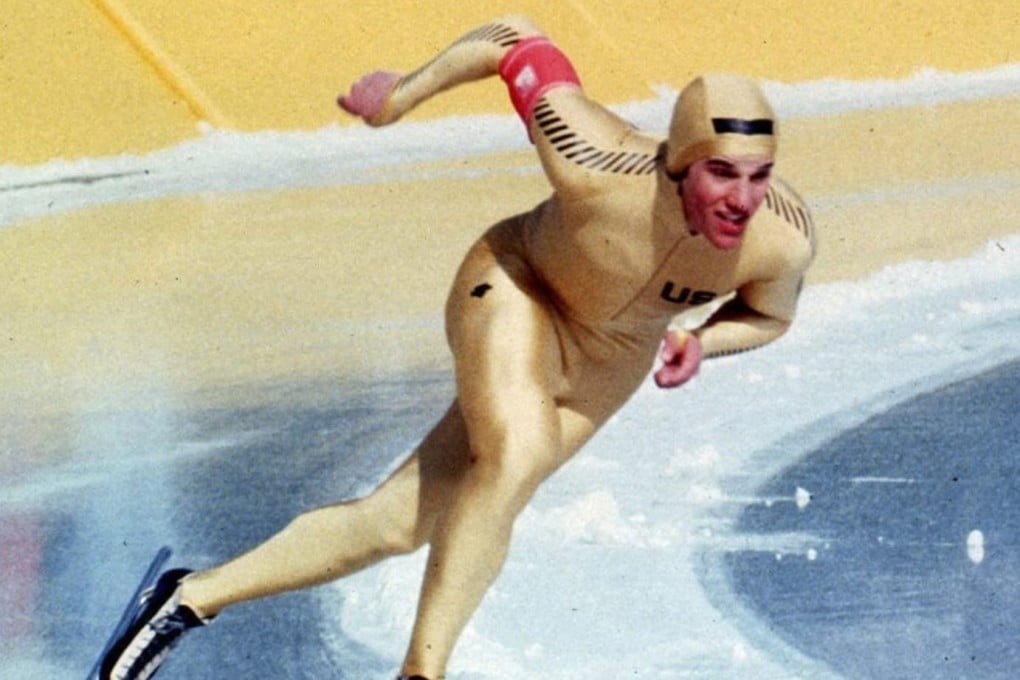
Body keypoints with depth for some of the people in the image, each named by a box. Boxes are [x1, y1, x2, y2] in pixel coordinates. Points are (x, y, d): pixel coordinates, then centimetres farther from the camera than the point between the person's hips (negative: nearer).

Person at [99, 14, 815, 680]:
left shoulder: (786, 237, -28)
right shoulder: (601, 170, -37)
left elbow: (771, 314, -3)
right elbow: (515, 38, -22)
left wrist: (700, 341, -23)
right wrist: (404, 93, -7)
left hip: (608, 361, 4)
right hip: (517, 293, -4)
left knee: (400, 521, 4)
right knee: (519, 453, -37)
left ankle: (198, 596, 18)